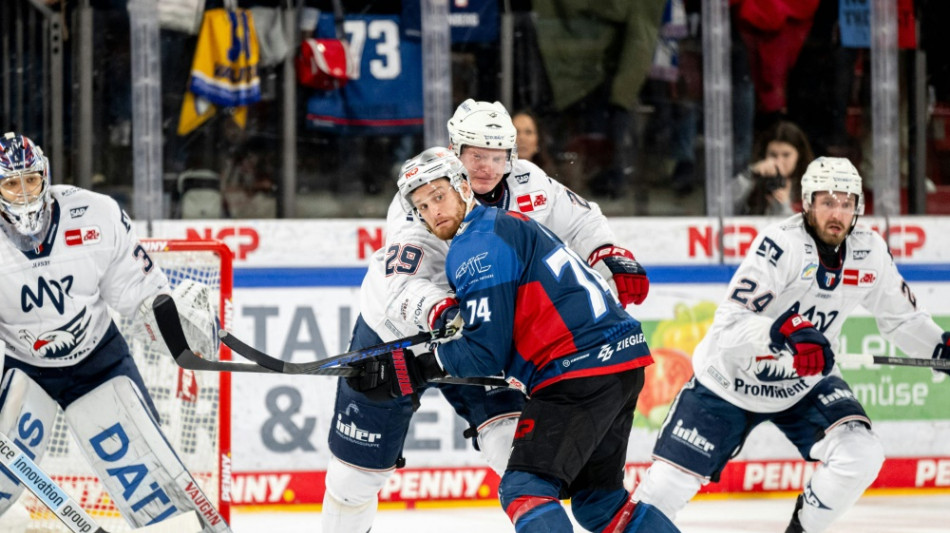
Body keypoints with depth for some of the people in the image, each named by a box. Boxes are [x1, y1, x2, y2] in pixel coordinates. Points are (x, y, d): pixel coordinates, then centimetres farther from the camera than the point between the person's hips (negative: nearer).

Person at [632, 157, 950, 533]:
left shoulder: (870, 251, -10)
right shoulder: (782, 244, -29)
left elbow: (901, 317, 7)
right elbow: (728, 325, -37)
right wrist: (786, 333, -53)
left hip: (805, 384, 4)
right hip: (729, 383, -4)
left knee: (861, 456, -19)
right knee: (667, 487, -5)